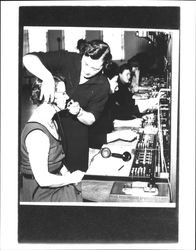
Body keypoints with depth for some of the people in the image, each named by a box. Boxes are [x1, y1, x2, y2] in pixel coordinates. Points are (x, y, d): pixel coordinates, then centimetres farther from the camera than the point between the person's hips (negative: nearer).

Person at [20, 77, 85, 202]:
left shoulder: (51, 122, 6)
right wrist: (71, 178, -14)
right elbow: (43, 179, -26)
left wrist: (64, 170, 0)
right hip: (41, 195, -9)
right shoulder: (37, 133, -26)